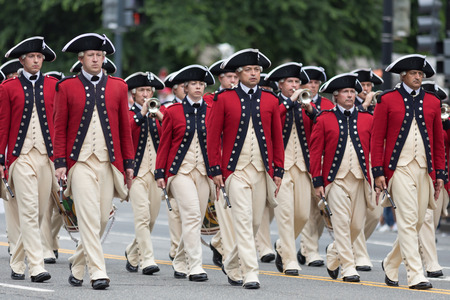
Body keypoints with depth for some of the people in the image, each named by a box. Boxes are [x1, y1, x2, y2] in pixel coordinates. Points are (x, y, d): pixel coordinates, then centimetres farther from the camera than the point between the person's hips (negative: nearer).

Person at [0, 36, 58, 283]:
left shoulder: (53, 85, 9)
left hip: (47, 157, 3)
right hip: (21, 157, -3)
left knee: (40, 213, 6)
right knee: (29, 211, -13)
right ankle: (36, 267, -15)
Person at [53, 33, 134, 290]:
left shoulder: (118, 86, 8)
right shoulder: (67, 87, 2)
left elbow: (125, 128, 11)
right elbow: (60, 128, 3)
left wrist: (129, 163, 7)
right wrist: (60, 162, -5)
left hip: (109, 163, 3)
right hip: (81, 162, -3)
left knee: (102, 218, 6)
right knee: (89, 217, -12)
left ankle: (78, 264, 24)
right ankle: (98, 273, -13)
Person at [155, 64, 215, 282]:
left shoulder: (211, 112, 7)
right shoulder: (173, 112, 1)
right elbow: (164, 144, 3)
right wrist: (160, 173, 0)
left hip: (203, 172, 4)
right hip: (180, 171, -4)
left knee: (196, 220, 6)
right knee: (192, 215, -17)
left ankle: (180, 264, 21)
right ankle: (195, 267, -18)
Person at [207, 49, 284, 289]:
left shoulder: (270, 100, 8)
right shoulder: (224, 100, 0)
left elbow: (277, 138, 11)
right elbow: (213, 136, 1)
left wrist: (278, 170, 5)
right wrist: (215, 170, -5)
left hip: (262, 171, 4)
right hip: (236, 170, -4)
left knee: (255, 222, 8)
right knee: (243, 219, -13)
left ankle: (231, 265, 28)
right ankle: (250, 273, -14)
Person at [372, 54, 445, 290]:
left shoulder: (432, 102, 11)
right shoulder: (387, 100, 0)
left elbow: (439, 141, 14)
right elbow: (377, 139, 0)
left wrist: (440, 174, 8)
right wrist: (378, 172, -6)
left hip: (425, 171, 5)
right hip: (399, 168, -4)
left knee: (417, 222, 8)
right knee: (407, 220, -13)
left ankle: (390, 264, 28)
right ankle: (415, 276, -14)